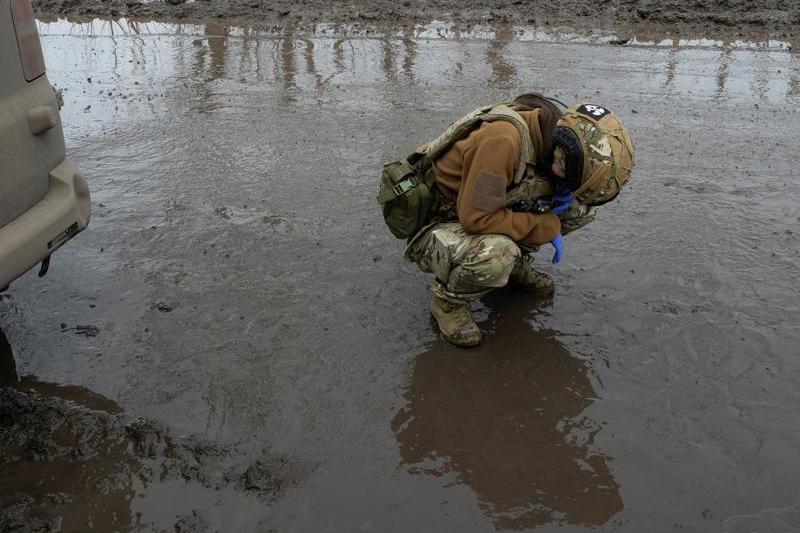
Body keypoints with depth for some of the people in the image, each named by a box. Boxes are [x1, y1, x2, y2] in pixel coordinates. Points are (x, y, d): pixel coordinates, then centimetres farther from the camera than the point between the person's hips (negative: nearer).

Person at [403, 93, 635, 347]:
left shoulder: (553, 137, -7)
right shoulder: (504, 139, -34)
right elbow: (475, 218, -37)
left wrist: (565, 194, -12)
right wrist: (548, 227, -26)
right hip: (436, 226, -7)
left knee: (581, 208, -3)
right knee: (496, 255, -40)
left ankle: (516, 264, 11)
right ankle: (448, 299, -9)